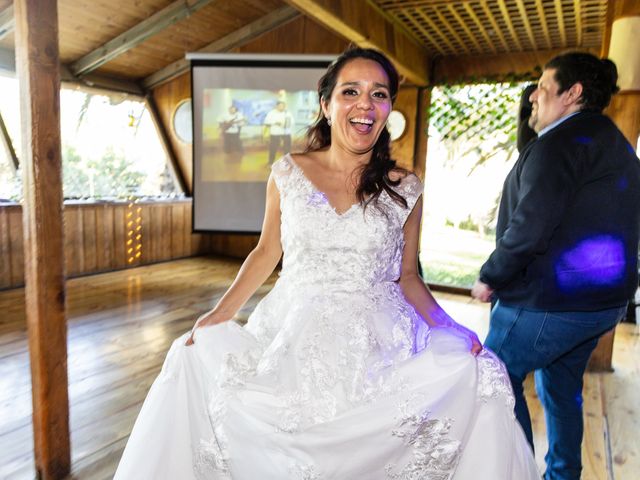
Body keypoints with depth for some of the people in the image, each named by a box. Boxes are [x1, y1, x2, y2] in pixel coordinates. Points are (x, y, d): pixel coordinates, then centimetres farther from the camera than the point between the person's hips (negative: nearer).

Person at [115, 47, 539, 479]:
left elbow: (407, 276, 7)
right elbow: (266, 254, 8)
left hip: (376, 349, 1)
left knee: (478, 376, -13)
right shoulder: (287, 174, 0)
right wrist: (220, 313, -3)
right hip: (294, 344, 1)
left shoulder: (405, 190, 0)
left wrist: (450, 330, -8)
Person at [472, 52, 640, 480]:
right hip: (604, 299, 10)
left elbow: (530, 228, -25)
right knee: (563, 386, 22)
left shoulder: (561, 142, -16)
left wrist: (490, 278, -12)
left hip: (551, 299, -10)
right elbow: (596, 227, 17)